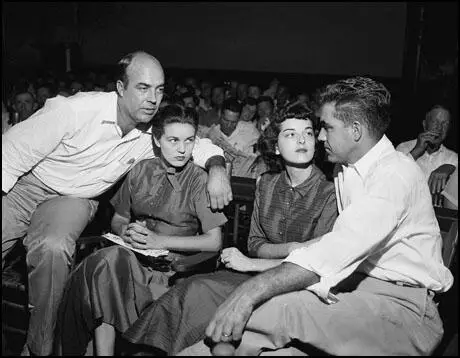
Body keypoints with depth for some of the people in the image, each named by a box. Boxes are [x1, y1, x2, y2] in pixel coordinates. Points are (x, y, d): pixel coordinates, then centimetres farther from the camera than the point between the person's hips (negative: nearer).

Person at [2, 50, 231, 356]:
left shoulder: (153, 133, -11)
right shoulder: (75, 110, -25)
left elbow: (199, 145, 3)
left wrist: (217, 166, -19)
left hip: (75, 199, 2)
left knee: (53, 249, -29)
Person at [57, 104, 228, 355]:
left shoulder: (200, 180, -4)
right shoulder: (141, 171, 10)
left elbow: (214, 242, -8)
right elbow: (117, 220, 17)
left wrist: (160, 240, -15)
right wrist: (127, 231, -7)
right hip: (131, 251, 4)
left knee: (110, 260, -30)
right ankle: (102, 350, -19)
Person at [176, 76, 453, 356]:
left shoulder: (396, 174, -17)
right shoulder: (345, 168, 13)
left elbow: (340, 249, -29)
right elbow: (338, 247, 9)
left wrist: (253, 290, -33)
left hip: (405, 306, -7)